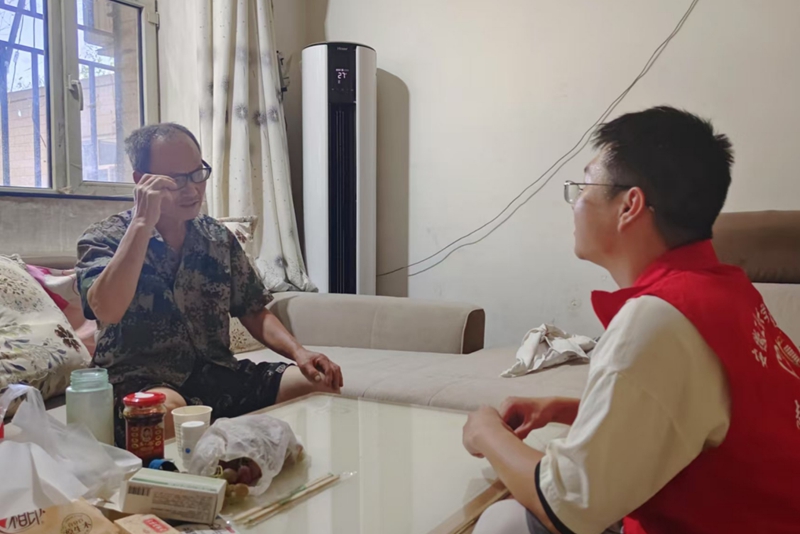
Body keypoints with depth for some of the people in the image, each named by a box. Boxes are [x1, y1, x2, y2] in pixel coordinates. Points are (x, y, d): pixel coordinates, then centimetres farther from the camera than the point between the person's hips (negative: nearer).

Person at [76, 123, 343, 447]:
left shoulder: (219, 238, 11)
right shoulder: (104, 239, -3)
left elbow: (254, 313, 14)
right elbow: (107, 311, -23)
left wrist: (298, 352, -5)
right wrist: (142, 222, -24)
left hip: (217, 375, 5)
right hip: (141, 383, -5)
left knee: (320, 381, -12)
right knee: (169, 410, -40)